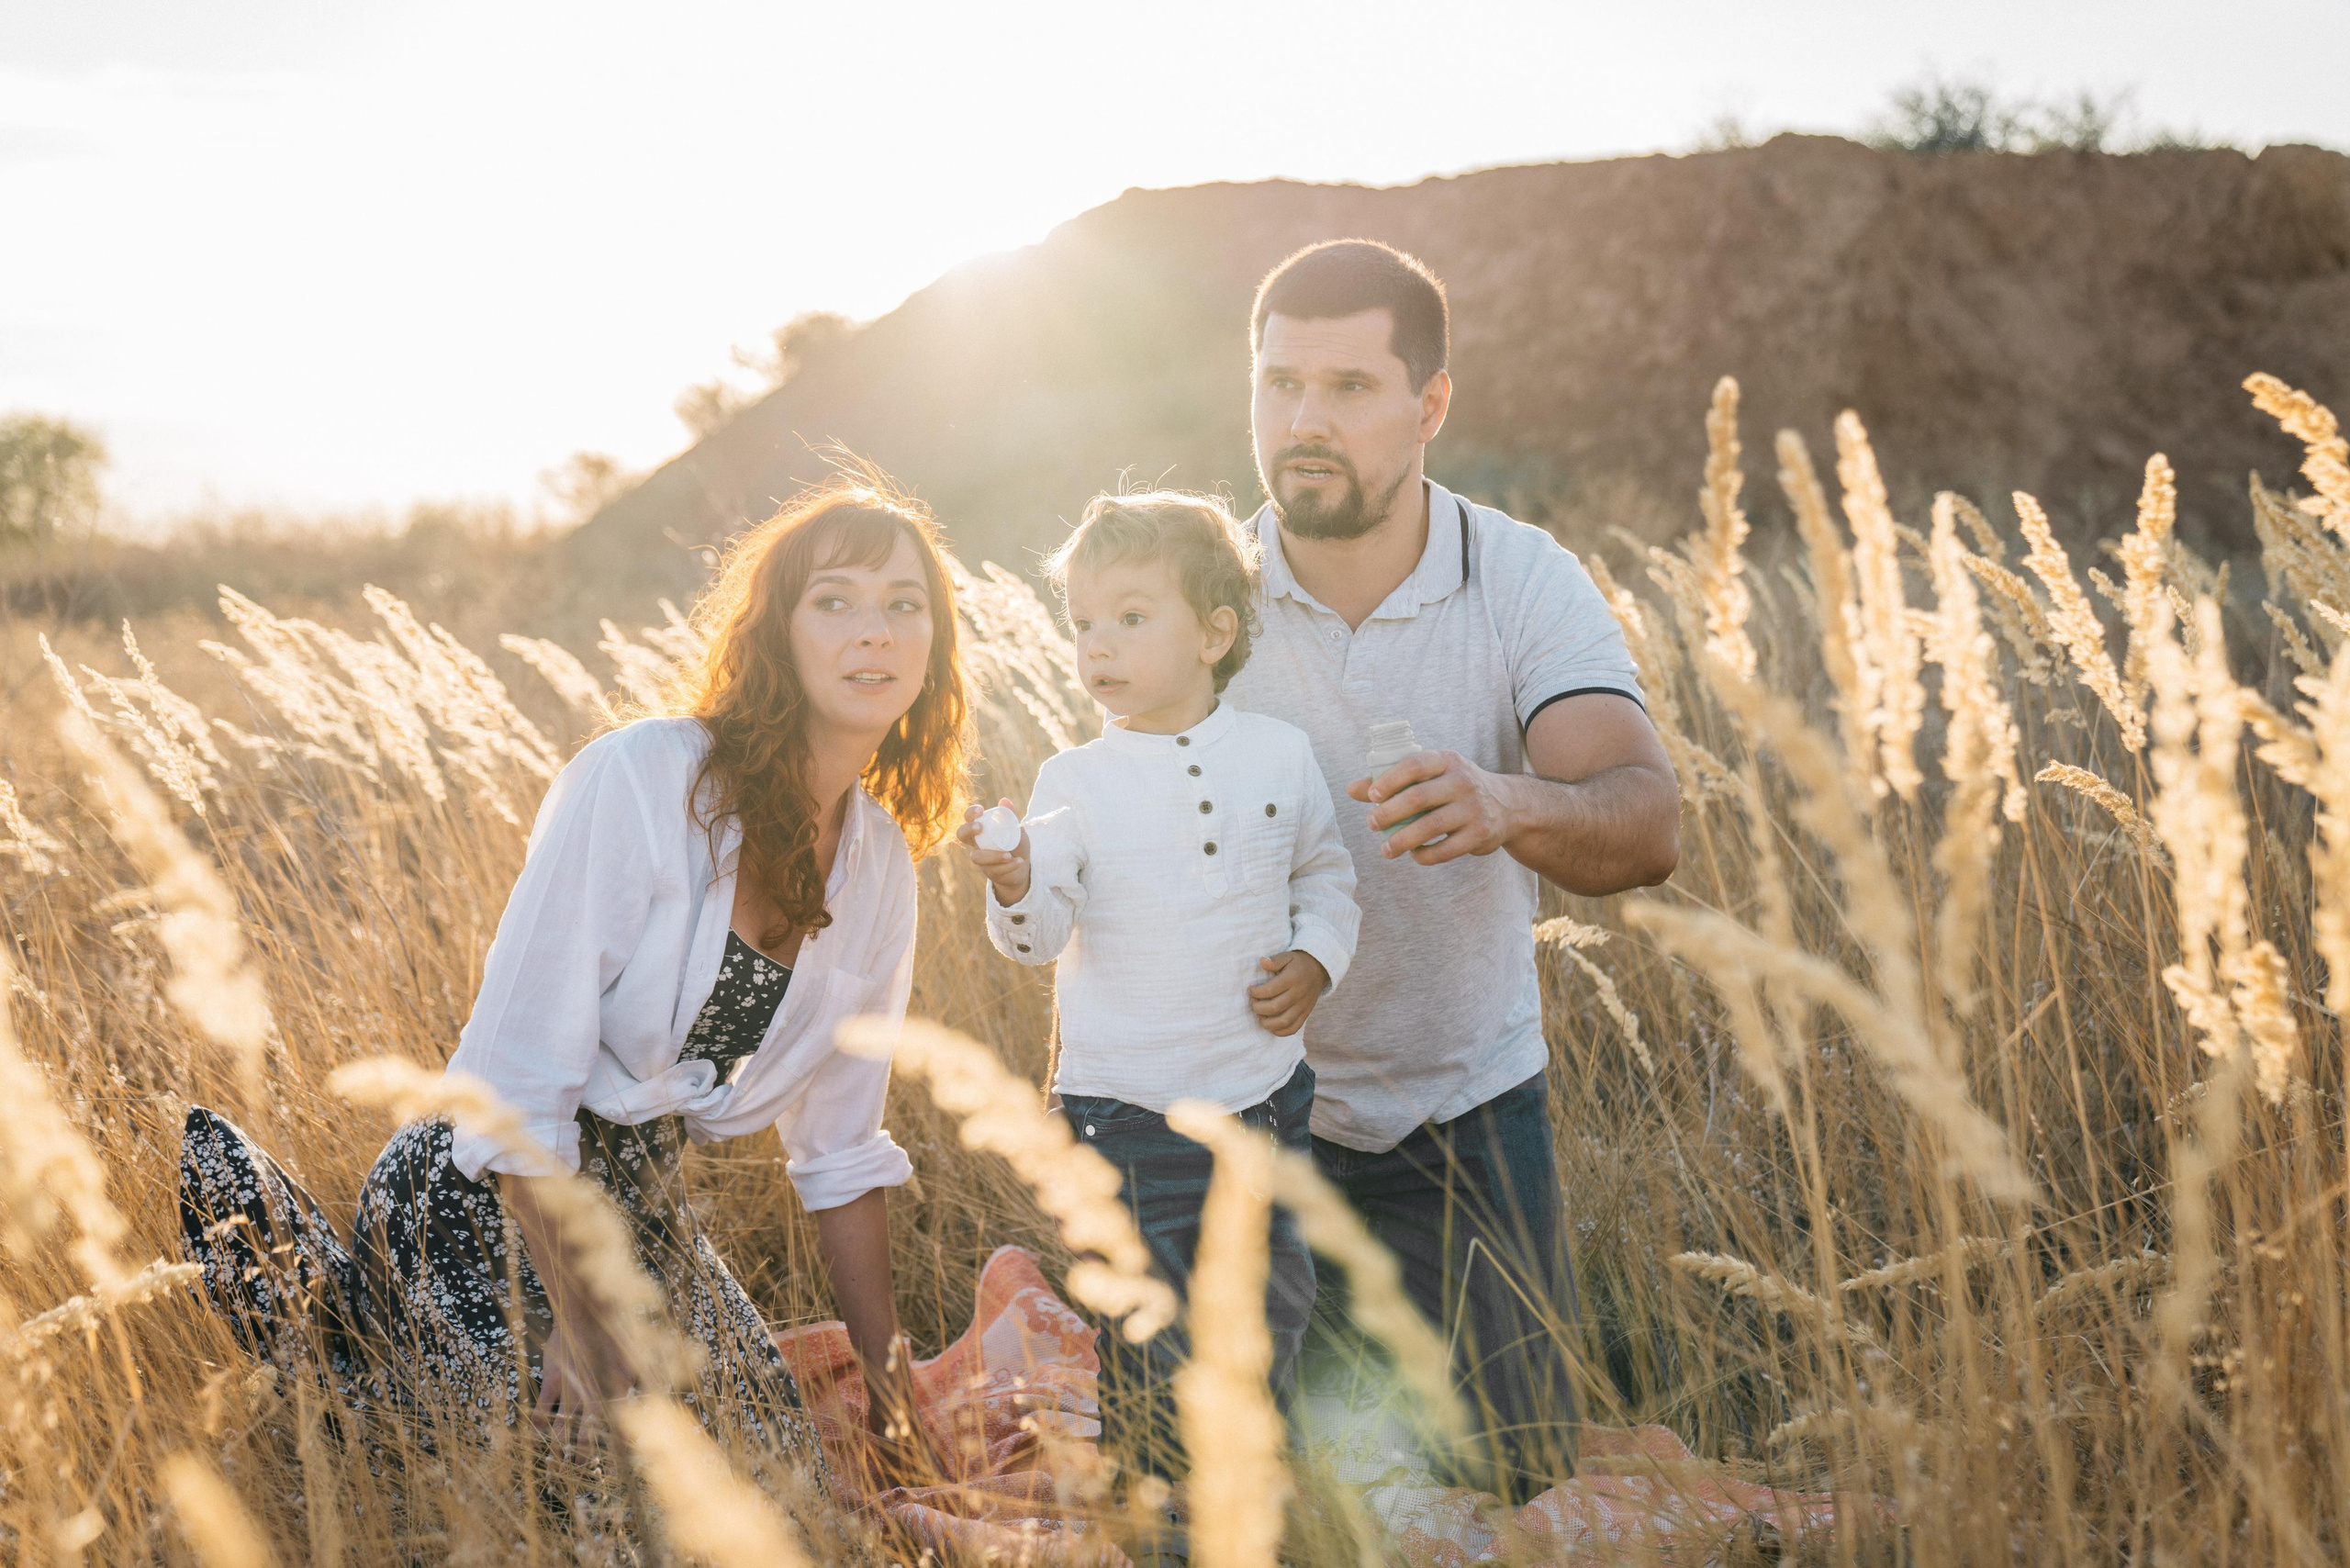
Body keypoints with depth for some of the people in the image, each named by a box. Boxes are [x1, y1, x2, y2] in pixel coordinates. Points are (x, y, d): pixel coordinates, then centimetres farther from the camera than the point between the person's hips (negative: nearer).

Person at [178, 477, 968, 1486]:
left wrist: (881, 1369, 10)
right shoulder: (643, 778, -21)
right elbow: (519, 1069, -21)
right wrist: (578, 1321, -19)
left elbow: (840, 1148, 10)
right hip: (487, 1205, -7)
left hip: (643, 1204, 7)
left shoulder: (880, 863, 1)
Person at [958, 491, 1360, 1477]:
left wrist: (1315, 961, -3)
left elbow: (1326, 874, 14)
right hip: (1127, 1110, -2)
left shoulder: (1278, 756, 1)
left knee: (1275, 1304, 13)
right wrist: (1015, 889, -30)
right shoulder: (1075, 782, -5)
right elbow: (1042, 935, -9)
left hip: (1263, 1096, 3)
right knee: (1151, 1332, 1)